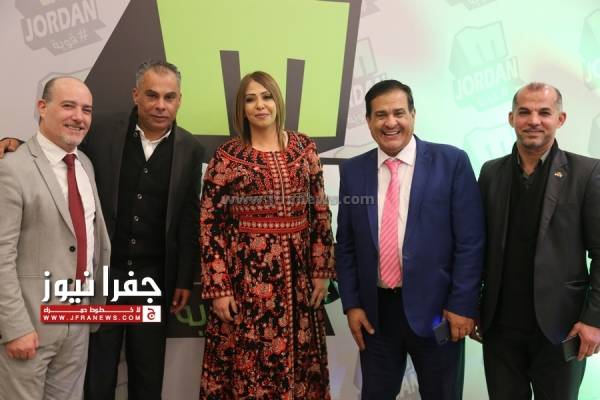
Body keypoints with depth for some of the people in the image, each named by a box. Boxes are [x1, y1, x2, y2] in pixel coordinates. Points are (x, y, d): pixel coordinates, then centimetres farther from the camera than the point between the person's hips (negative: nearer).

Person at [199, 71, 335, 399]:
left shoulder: (304, 147, 5)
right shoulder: (227, 156, -3)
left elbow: (320, 211, 7)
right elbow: (210, 224, -4)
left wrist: (322, 270, 3)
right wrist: (218, 288, -8)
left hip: (297, 276, 3)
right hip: (245, 276, -2)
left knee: (298, 364, 13)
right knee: (245, 365, 6)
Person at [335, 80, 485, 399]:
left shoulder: (451, 162, -6)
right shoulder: (352, 171, 2)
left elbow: (470, 241, -7)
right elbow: (346, 244, 6)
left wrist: (462, 305, -9)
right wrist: (351, 303, 1)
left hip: (435, 307, -2)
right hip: (375, 310, 3)